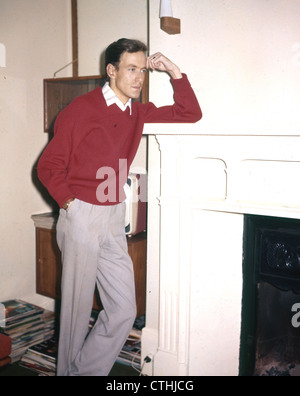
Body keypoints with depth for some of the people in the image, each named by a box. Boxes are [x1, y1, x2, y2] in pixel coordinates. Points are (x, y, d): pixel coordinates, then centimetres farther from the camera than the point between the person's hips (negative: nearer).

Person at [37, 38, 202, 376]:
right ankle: (69, 370, 27)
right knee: (78, 307, 5)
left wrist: (174, 72, 5)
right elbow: (48, 166, -4)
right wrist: (70, 202, -8)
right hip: (81, 217, -5)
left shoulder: (139, 112, 9)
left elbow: (190, 113, 13)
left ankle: (84, 370, 22)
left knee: (124, 310, 4)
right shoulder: (80, 109, -7)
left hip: (114, 220, 6)